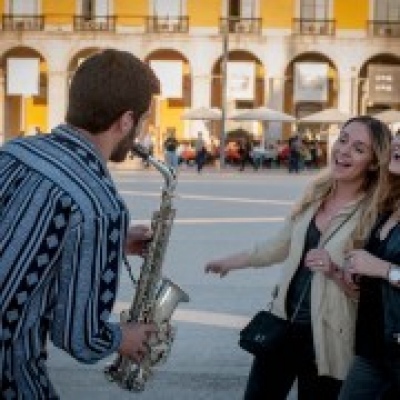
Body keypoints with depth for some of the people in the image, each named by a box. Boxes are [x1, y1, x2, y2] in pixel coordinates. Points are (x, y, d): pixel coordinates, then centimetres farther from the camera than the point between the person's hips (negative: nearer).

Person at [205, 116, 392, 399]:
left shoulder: (376, 216, -15)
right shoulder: (316, 195, 3)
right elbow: (282, 245, 18)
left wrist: (334, 270, -28)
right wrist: (230, 262, 26)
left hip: (325, 340, -5)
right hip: (282, 323, 5)